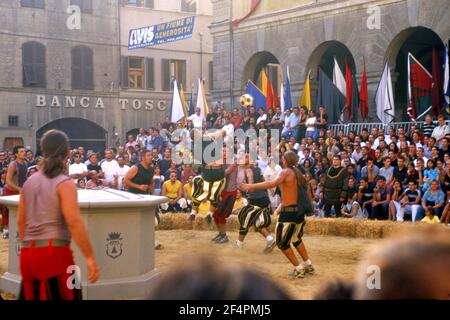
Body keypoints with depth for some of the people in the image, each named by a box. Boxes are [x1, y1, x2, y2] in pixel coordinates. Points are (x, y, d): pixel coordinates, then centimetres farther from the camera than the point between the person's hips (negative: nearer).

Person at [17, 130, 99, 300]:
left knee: (30, 297, 15)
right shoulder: (65, 183, -8)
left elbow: (21, 222, 16)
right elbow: (74, 222, -17)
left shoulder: (29, 182, 12)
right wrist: (90, 258, -15)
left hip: (27, 254, 7)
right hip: (54, 252, -7)